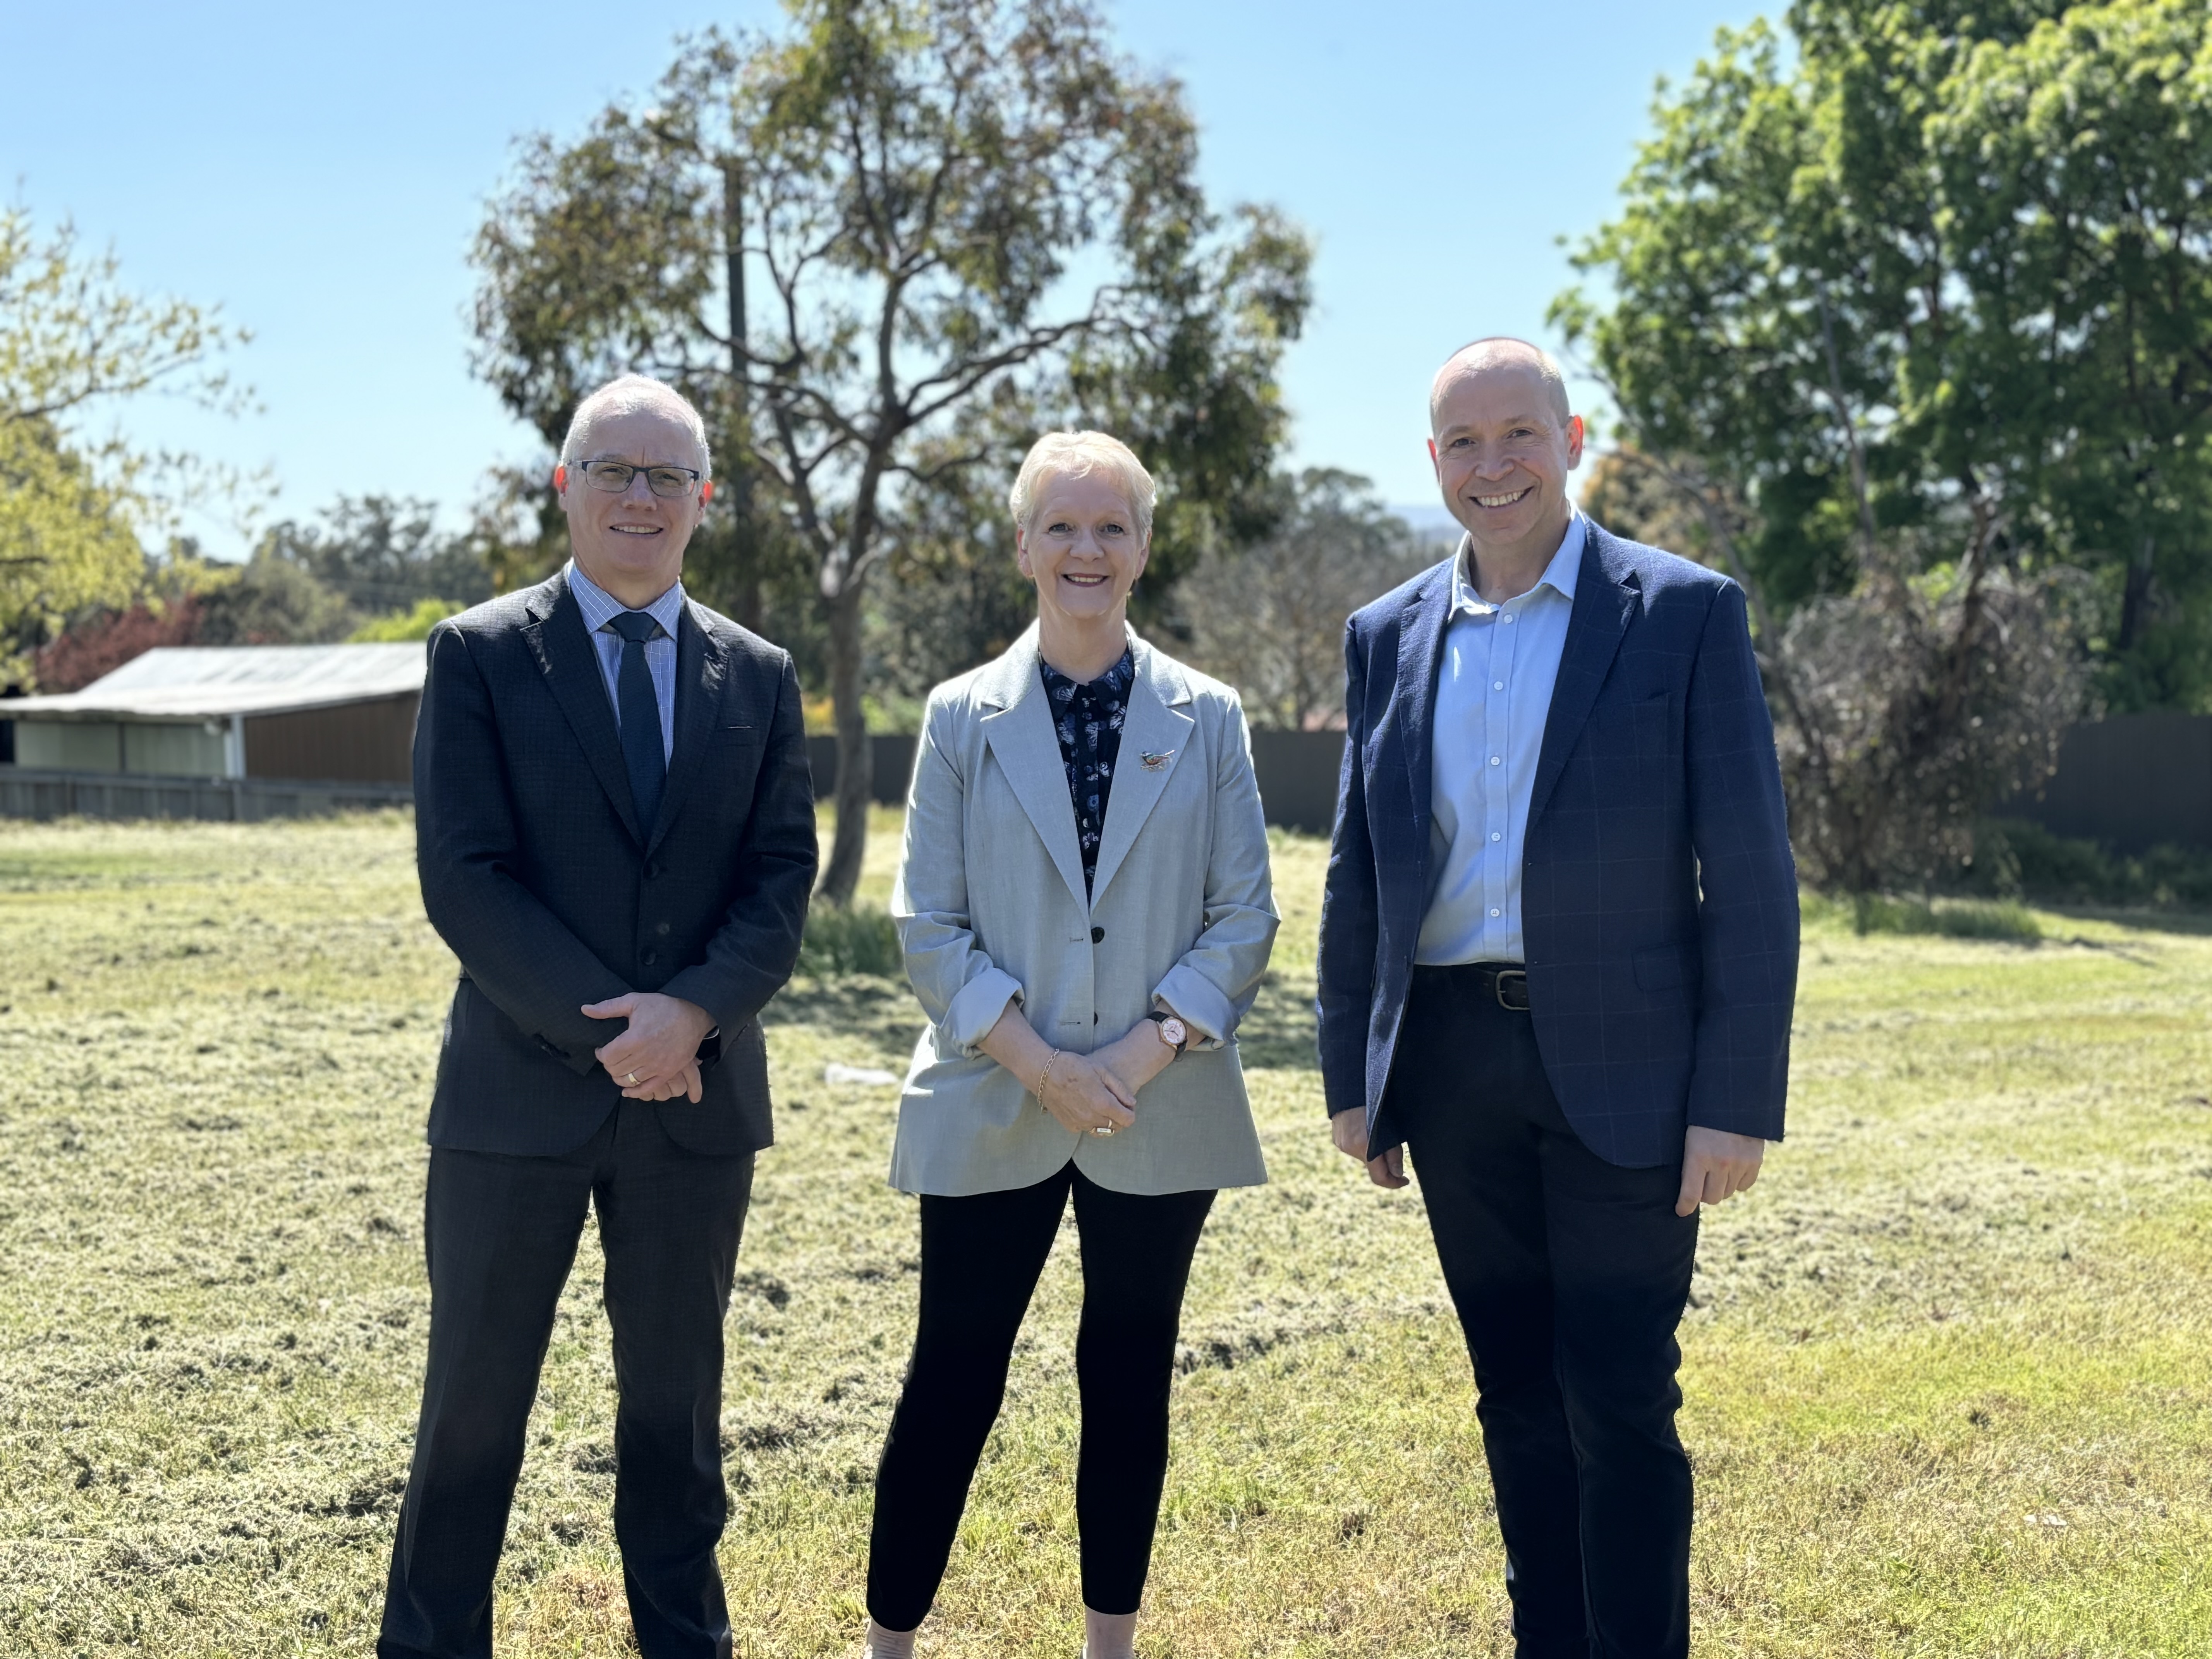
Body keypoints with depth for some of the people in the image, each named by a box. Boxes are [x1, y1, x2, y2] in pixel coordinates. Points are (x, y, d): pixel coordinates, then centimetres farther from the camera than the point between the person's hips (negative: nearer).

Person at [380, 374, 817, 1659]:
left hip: (699, 1095, 3)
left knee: (678, 1395, 14)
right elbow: (463, 875, -9)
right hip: (521, 1089, -2)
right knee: (475, 1395, 7)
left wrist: (695, 1012, -15)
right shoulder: (481, 655, -2)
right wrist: (605, 1026, -16)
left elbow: (784, 876, 2)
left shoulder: (758, 676, 7)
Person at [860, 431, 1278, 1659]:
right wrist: (1036, 1060, -13)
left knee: (1129, 1377, 10)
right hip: (992, 1109, -1)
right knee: (952, 1379, 3)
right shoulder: (963, 717, 1)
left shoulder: (1206, 719, 3)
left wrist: (1152, 1045, -12)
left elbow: (1244, 918, 2)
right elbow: (928, 925, -2)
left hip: (1159, 1113, 1)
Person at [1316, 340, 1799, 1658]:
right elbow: (1358, 879, 14)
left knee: (1620, 1404, -3)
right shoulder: (1390, 637, 9)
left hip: (1622, 1069, -4)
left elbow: (1752, 879, -7)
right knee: (1517, 1400, 12)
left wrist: (1738, 1102, -12)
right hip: (1452, 1067, 4)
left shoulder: (1687, 612, -3)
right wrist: (1354, 1078, 10)